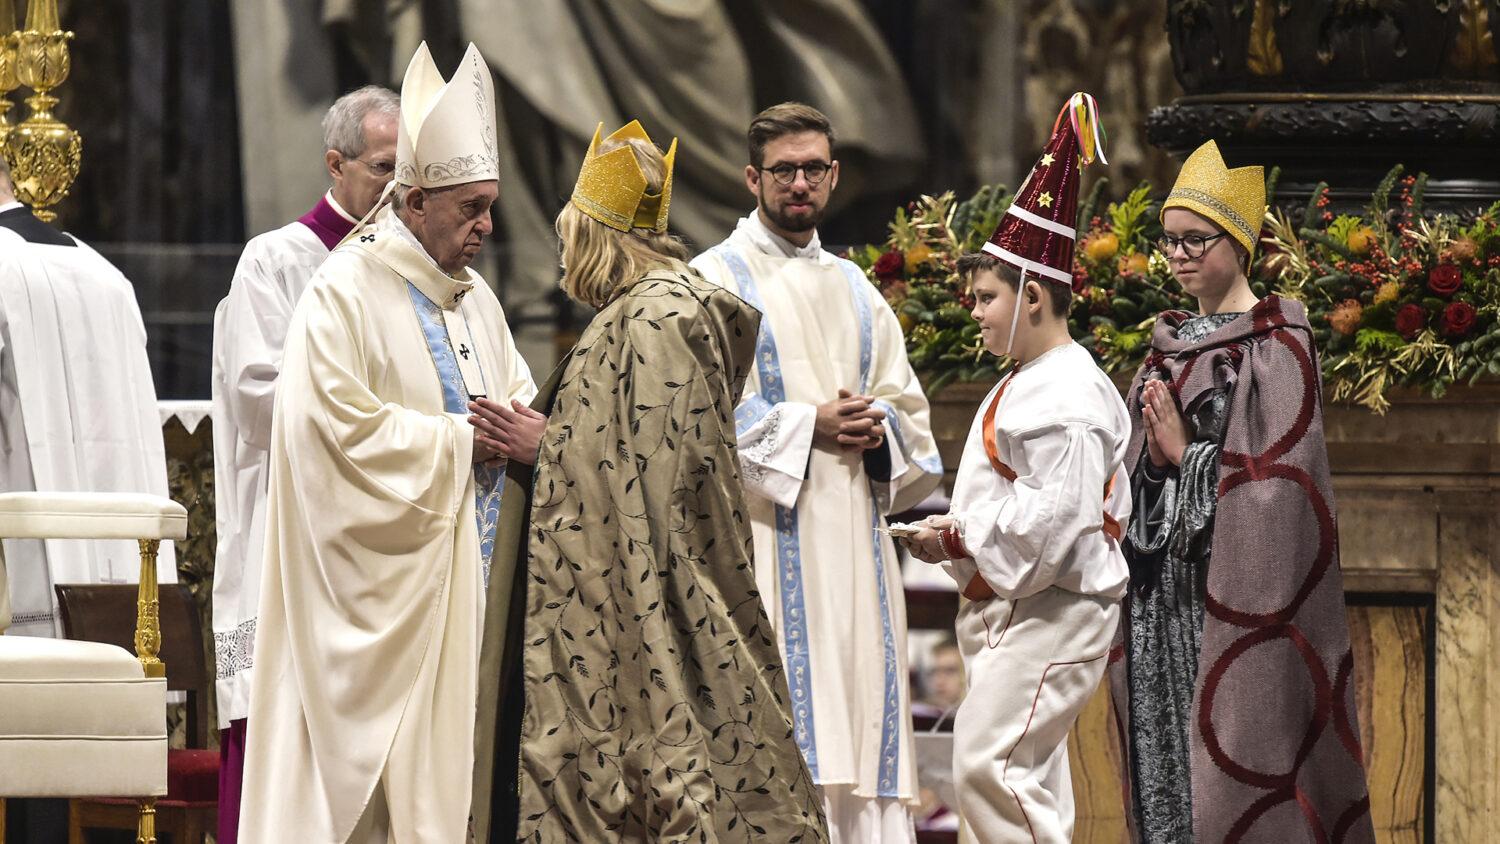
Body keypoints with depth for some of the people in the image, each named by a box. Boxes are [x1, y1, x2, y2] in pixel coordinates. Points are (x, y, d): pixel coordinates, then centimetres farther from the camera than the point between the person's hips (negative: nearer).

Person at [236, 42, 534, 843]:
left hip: (462, 574, 8)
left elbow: (518, 400, 20)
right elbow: (344, 426, -19)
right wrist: (462, 442, -14)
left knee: (448, 764, 3)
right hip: (375, 581, -8)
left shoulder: (473, 297, 15)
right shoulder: (345, 294, -11)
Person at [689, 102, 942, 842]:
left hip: (853, 540, 6)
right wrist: (806, 426, -13)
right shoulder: (716, 281, 1)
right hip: (768, 543, -6)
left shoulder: (855, 292, 20)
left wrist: (877, 426, -1)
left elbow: (908, 407, 22)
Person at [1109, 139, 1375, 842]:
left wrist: (1186, 455, -10)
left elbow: (1278, 475, -12)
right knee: (1165, 760, 4)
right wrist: (1152, 460, -2)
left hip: (1235, 582, -7)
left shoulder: (1277, 346, -5)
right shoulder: (1166, 346, 16)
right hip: (1160, 590, 7)